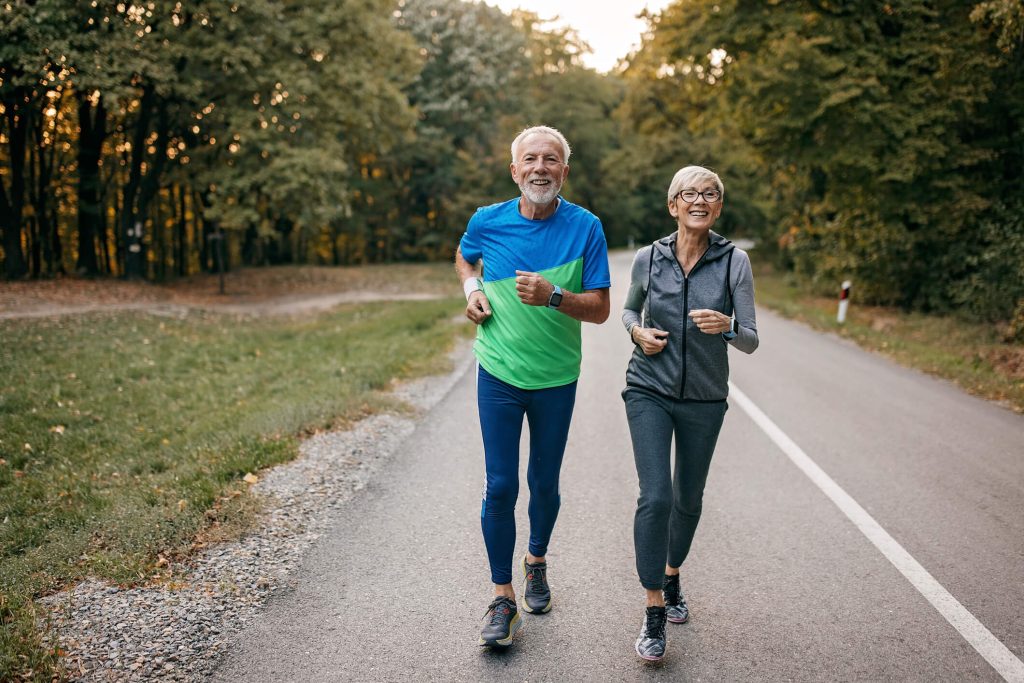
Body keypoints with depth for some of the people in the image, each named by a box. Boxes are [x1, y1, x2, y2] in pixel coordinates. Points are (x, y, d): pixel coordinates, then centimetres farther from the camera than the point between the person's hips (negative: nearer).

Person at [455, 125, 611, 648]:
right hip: (499, 375, 0)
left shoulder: (585, 227, -9)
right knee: (500, 487, -1)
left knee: (544, 482, 14)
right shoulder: (487, 221, -4)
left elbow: (600, 310, -9)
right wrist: (472, 289, -1)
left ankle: (536, 561, 41)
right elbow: (463, 258, 20)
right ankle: (503, 599, 11)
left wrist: (553, 296, -27)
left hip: (556, 379, 0)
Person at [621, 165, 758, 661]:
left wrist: (726, 326, -30)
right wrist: (638, 331, -8)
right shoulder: (648, 259, -4)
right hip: (650, 392, -1)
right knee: (655, 496, -14)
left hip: (705, 398, 1)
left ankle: (672, 577, 43)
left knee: (688, 499, 16)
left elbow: (750, 341, -8)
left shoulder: (734, 261, -8)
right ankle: (654, 613, -1)